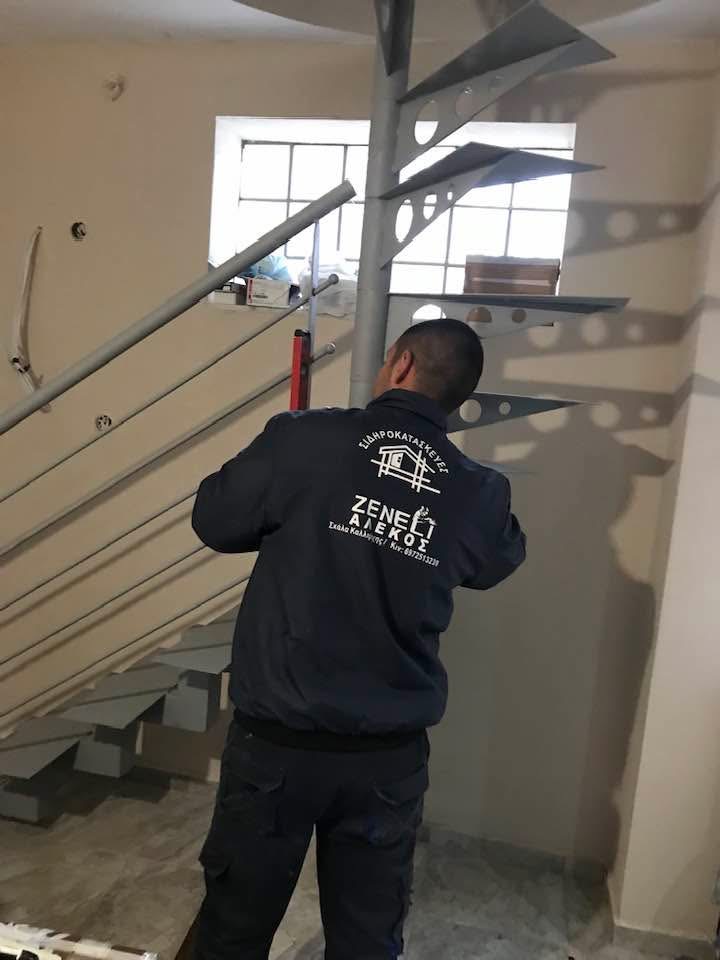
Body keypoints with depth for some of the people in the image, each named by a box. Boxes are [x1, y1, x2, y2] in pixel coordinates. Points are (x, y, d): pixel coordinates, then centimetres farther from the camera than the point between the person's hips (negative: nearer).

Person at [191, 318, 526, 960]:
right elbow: (498, 561, 16)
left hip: (277, 740, -1)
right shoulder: (479, 495, -5)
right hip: (390, 755, 2)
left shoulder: (302, 440, -14)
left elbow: (214, 521, -2)